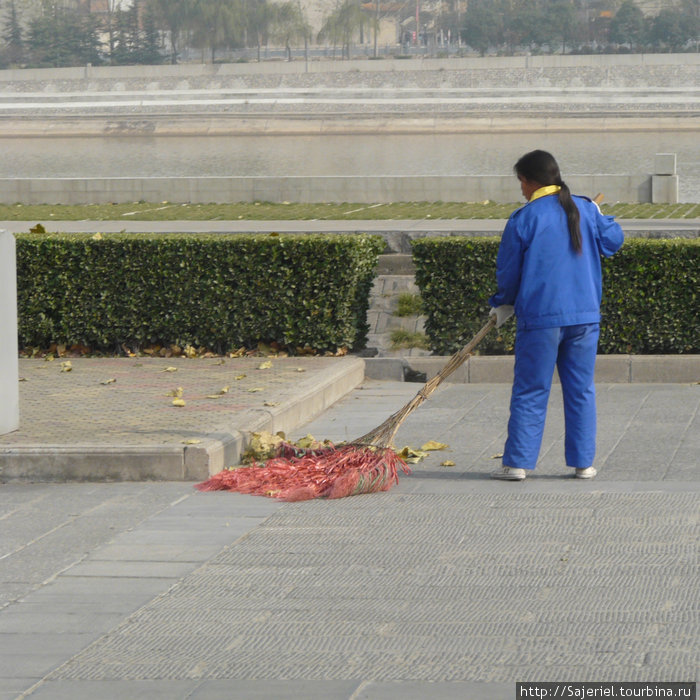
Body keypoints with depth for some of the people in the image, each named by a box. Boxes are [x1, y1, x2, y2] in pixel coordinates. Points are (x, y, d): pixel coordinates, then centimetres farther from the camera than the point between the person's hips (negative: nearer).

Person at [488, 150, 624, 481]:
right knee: (581, 390, 10)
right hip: (585, 316, 3)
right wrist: (602, 218, 37)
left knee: (530, 392, 3)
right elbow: (613, 240, 17)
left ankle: (517, 462, 3)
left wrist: (503, 304, 18)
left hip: (540, 318, -3)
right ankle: (583, 462, 11)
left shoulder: (522, 219, -8)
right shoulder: (586, 209, 2)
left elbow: (508, 272, -1)